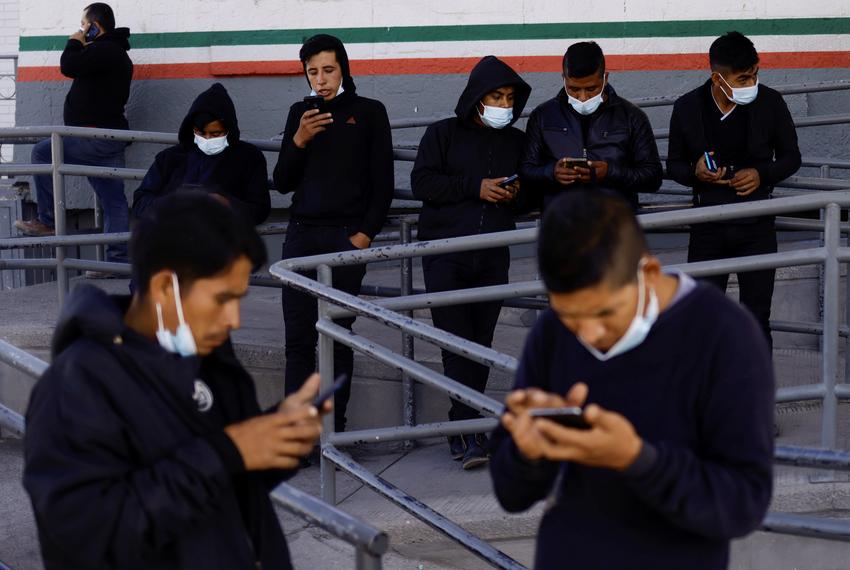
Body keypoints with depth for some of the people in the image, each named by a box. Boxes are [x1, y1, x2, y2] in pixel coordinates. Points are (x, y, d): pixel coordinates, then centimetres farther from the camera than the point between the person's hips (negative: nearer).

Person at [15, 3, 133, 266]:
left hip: (97, 135, -10)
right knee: (113, 199, 5)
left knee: (43, 153, -3)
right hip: (109, 139, 10)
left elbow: (68, 66, -18)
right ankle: (119, 258, 1)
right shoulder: (114, 52, 23)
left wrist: (75, 43, -2)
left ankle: (48, 221, -2)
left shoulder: (104, 50, -11)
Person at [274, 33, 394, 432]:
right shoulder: (300, 113, 14)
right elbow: (282, 183, 11)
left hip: (346, 237, -3)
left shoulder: (369, 112, 5)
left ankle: (332, 429, -1)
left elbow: (383, 183, 2)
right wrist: (299, 140, -5)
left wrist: (365, 234, -7)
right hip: (301, 235, 3)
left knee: (337, 338, -5)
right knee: (298, 339, 0)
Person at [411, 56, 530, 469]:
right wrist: (476, 187, -12)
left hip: (493, 257, 3)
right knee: (456, 342, -11)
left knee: (481, 345, 3)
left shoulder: (516, 142, 16)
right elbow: (422, 182, -6)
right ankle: (469, 427, -12)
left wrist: (516, 193, -1)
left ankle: (461, 429, 11)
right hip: (445, 253, -3)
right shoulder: (443, 133, 4)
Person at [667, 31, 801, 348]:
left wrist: (762, 174, -15)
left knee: (756, 319, 7)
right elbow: (674, 165, 6)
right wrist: (696, 174, -17)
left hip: (756, 226, 0)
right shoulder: (687, 108, -5)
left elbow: (791, 157, 5)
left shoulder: (770, 103, -7)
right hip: (708, 226, 0)